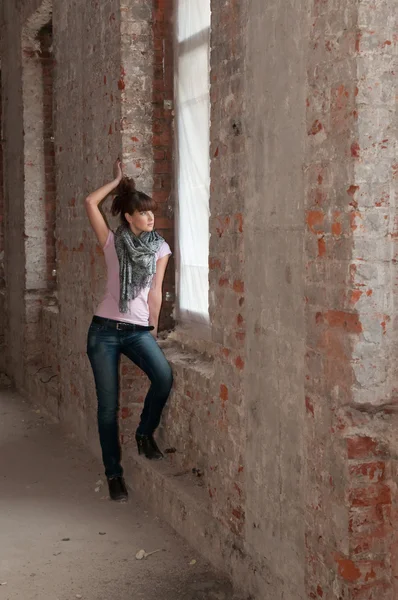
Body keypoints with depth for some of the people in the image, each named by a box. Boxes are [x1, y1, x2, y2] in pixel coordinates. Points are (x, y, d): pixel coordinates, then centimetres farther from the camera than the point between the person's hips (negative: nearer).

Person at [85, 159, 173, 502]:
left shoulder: (160, 248, 7)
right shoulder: (113, 242, 4)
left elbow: (155, 291, 5)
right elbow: (90, 203, -4)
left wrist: (154, 330, 3)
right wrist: (118, 181, 8)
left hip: (138, 330, 1)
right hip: (105, 329, -1)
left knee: (164, 378, -25)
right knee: (108, 406, 0)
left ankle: (145, 433, 2)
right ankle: (114, 474, 13)